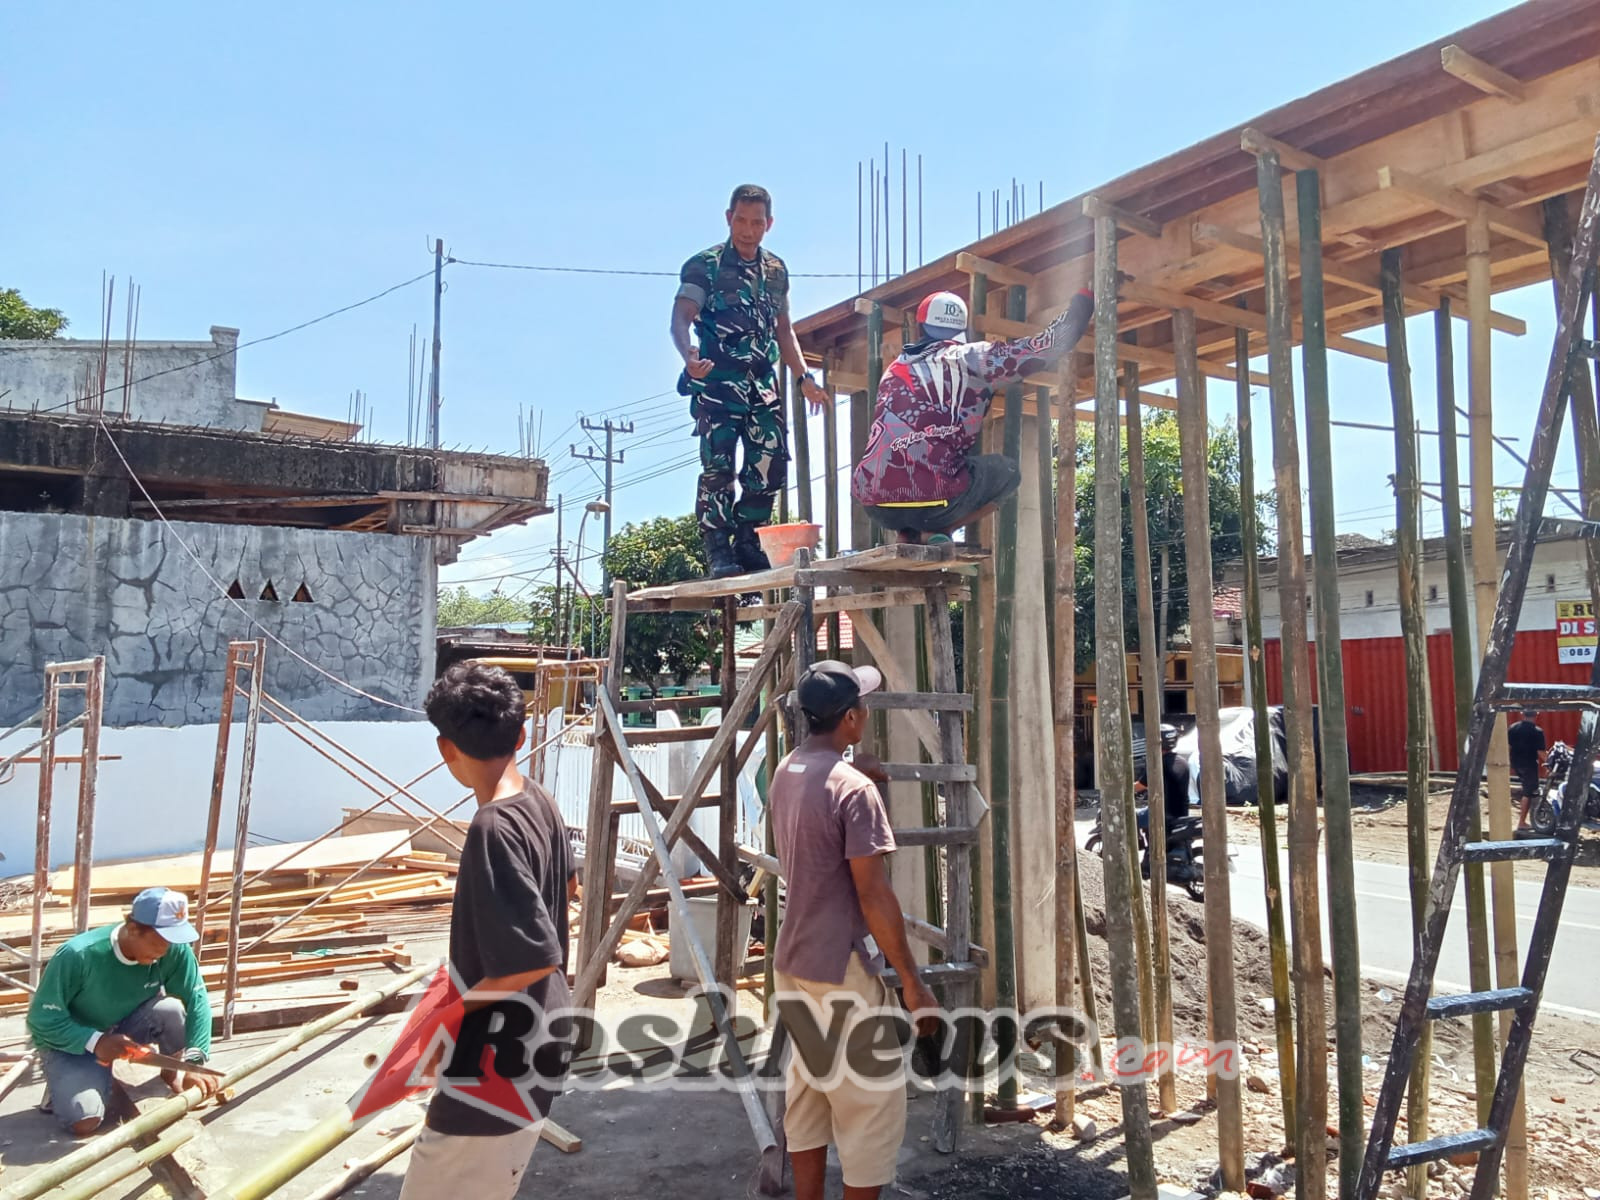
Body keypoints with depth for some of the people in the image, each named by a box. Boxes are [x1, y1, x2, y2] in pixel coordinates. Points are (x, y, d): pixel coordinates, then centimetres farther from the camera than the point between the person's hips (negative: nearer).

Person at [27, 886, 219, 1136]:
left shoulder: (175, 951, -24)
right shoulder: (78, 956, -31)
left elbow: (197, 1000, -19)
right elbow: (42, 1019, -22)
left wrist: (194, 1063, -30)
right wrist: (95, 1041, -35)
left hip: (126, 1027, 3)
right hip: (71, 1041, -2)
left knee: (172, 1008, -29)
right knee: (85, 1122, -23)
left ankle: (172, 1074, 0)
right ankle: (64, 1083, 11)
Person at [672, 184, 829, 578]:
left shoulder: (776, 270, 16)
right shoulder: (705, 265, -1)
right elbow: (680, 318, -12)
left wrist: (804, 378, 16)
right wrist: (689, 356, -34)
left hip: (763, 384, 5)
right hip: (717, 383, -5)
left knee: (771, 465, 0)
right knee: (719, 465, -12)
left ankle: (747, 542, 12)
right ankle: (718, 548, -5)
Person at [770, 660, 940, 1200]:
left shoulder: (784, 773, 6)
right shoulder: (854, 788, -20)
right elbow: (873, 895, -20)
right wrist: (912, 979, -13)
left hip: (793, 964, 8)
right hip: (843, 971, -8)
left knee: (805, 1102, 16)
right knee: (869, 1107, 3)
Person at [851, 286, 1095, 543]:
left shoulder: (895, 369, 21)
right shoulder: (970, 358, 6)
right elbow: (1049, 345, 6)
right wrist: (1085, 296, 22)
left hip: (873, 505, 6)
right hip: (930, 500, -6)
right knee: (1007, 472, 19)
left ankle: (908, 537, 12)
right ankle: (937, 532, -1)